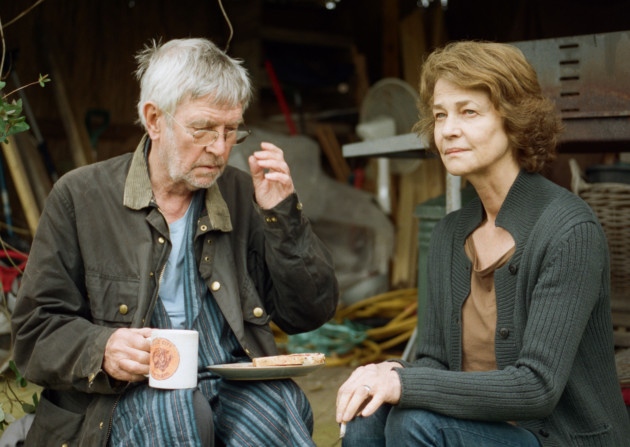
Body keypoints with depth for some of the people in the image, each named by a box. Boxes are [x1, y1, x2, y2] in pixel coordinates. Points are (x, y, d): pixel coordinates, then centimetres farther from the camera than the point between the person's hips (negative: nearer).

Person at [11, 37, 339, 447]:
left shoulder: (244, 196, 14)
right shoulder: (81, 197, 6)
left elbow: (309, 314, 13)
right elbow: (36, 330, 4)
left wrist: (282, 216, 1)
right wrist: (102, 350, -18)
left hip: (236, 383, 2)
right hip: (130, 394, -2)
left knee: (282, 403, -32)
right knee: (173, 409, -36)